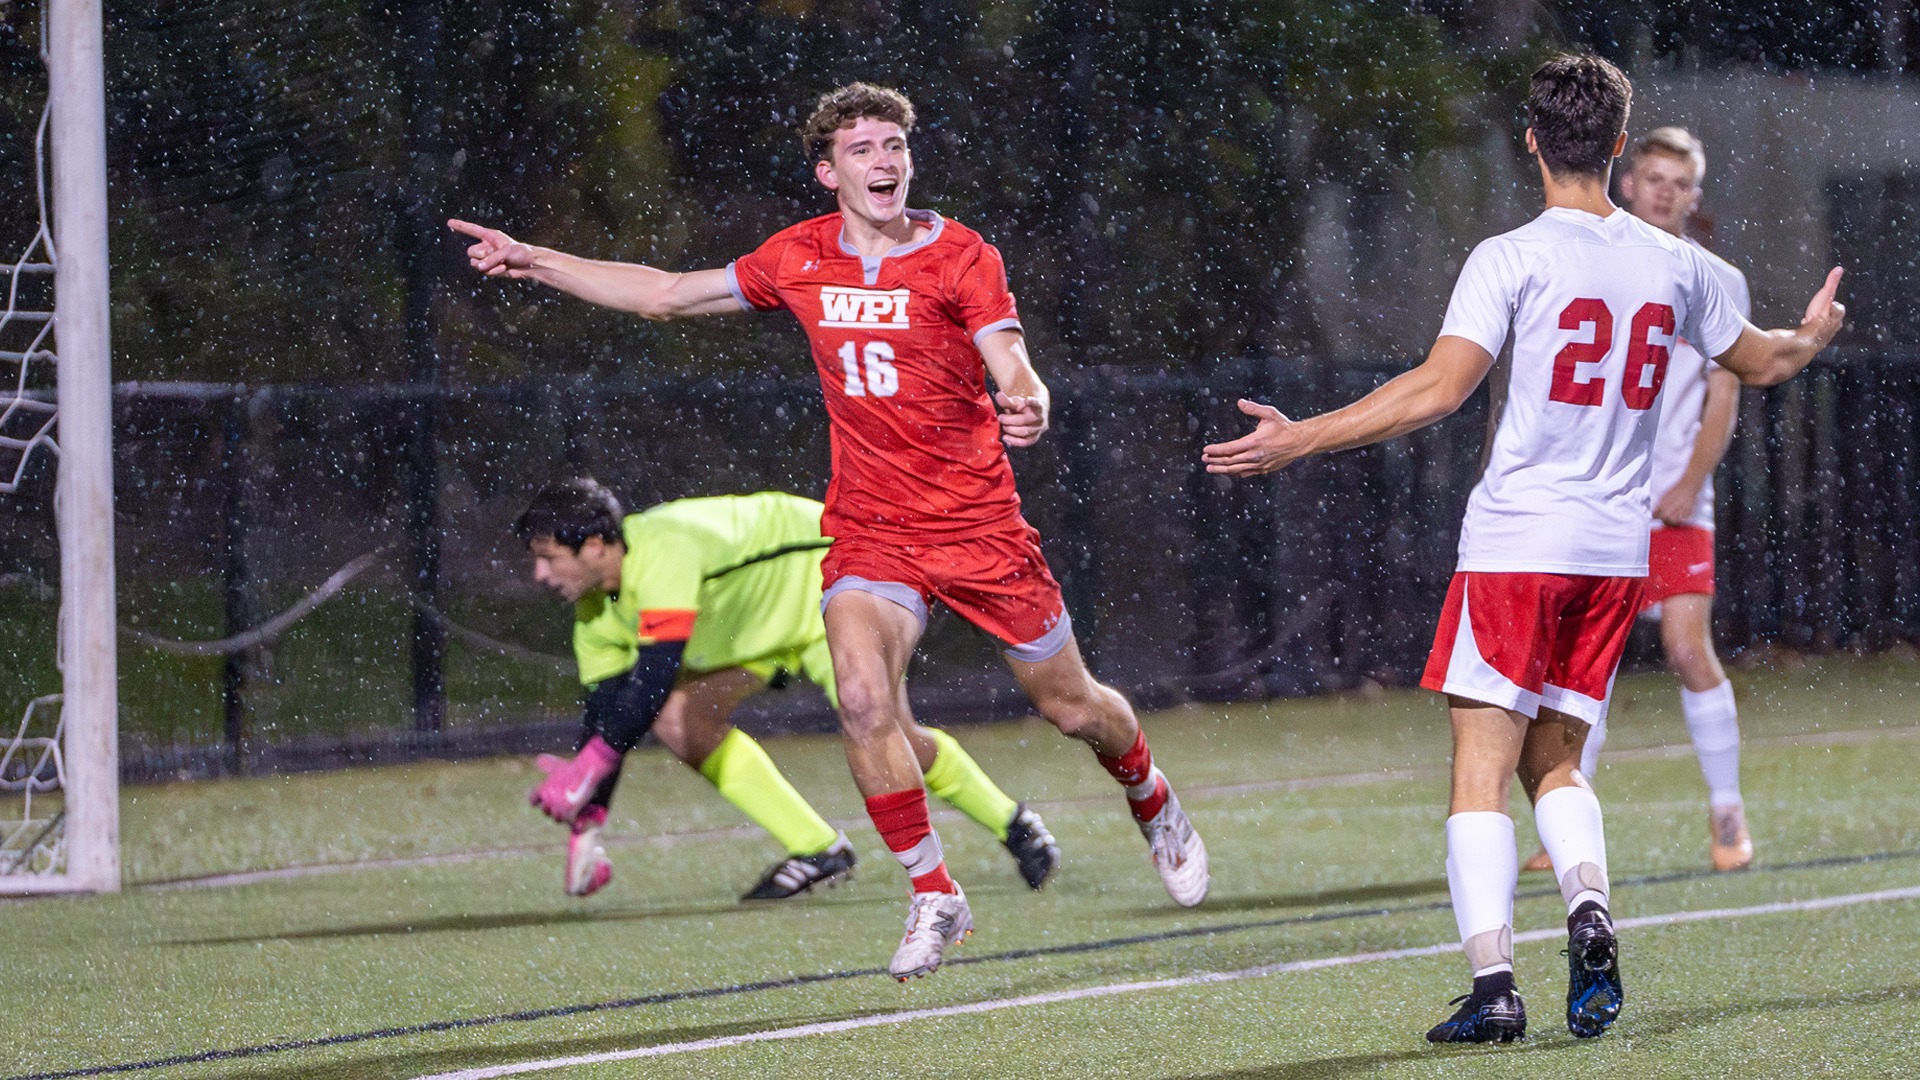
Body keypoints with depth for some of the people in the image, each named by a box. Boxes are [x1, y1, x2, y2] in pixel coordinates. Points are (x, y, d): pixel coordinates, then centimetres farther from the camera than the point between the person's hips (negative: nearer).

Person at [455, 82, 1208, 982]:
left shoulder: (960, 258, -9)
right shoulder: (799, 260, 1)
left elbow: (1012, 368, -23)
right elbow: (665, 295, 11)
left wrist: (1027, 406, -47)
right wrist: (532, 262, 7)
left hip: (978, 524, -2)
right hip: (868, 528, 2)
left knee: (1073, 707, 10)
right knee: (863, 698, -23)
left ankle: (1153, 805, 44)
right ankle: (933, 898, -7)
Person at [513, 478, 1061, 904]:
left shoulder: (661, 550, -38)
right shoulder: (596, 611, -9)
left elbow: (656, 673, -46)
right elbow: (606, 710, -3)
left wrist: (588, 768, -47)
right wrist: (587, 822, -9)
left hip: (826, 575, -8)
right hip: (755, 621, 8)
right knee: (678, 718, -12)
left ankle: (1013, 824, 6)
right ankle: (816, 849, -4)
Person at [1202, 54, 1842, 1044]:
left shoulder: (1512, 259, -8)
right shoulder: (1674, 264, 8)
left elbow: (1437, 389, -17)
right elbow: (1761, 362, 24)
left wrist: (1301, 439, -14)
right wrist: (1815, 336, 46)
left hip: (1515, 544, -5)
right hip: (1618, 549, 5)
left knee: (1481, 774, -3)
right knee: (1555, 762, 16)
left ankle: (1492, 981, -15)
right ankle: (1589, 908, -11)